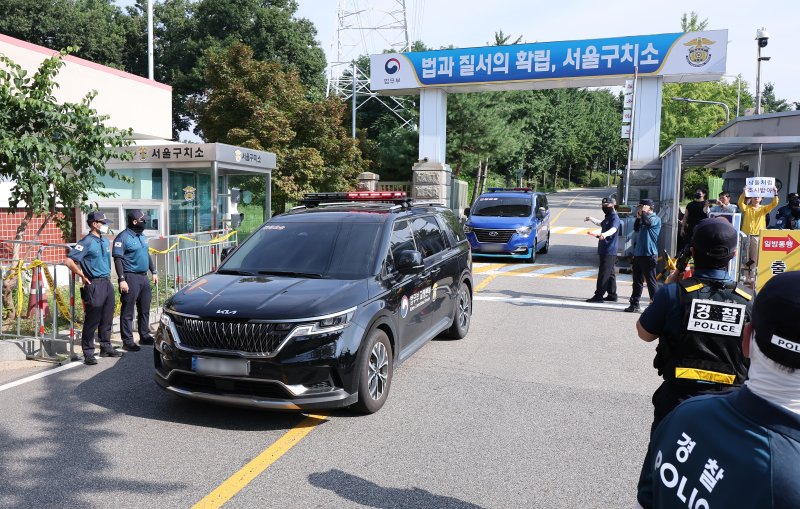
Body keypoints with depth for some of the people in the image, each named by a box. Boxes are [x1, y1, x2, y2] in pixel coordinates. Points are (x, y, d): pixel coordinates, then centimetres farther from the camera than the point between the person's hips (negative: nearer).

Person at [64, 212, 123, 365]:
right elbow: (69, 261, -18)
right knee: (92, 320, -4)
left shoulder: (105, 241, 13)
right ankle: (88, 354, 3)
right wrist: (83, 276, -11)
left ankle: (106, 348, 25)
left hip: (107, 283, 8)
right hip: (94, 285, -8)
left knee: (107, 319, 14)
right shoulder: (87, 242, -11)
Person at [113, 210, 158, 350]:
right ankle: (127, 341, 2)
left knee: (144, 309, 14)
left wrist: (153, 272, 18)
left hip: (144, 277, 8)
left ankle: (145, 336, 25)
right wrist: (122, 280, -20)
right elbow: (118, 259, -14)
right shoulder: (123, 237, -10)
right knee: (128, 311, -2)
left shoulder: (142, 236, 14)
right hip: (131, 278, -8)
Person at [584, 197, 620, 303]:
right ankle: (612, 295, 22)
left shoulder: (614, 218, -14)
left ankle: (599, 295, -10)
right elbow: (601, 224, 42)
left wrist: (605, 234, -56)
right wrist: (591, 219, 54)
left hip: (609, 251, -10)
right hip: (605, 250, 10)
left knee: (604, 274, -10)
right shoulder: (608, 217, 18)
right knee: (610, 274, 14)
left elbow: (613, 229, -36)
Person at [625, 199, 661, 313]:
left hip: (648, 255, -8)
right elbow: (636, 229, 17)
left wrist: (643, 213, -11)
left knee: (651, 282, -4)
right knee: (637, 281, 12)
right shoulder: (643, 219, 16)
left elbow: (648, 222, -27)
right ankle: (634, 304, 18)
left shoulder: (655, 219, -7)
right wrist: (638, 217, 7)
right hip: (638, 255, 8)